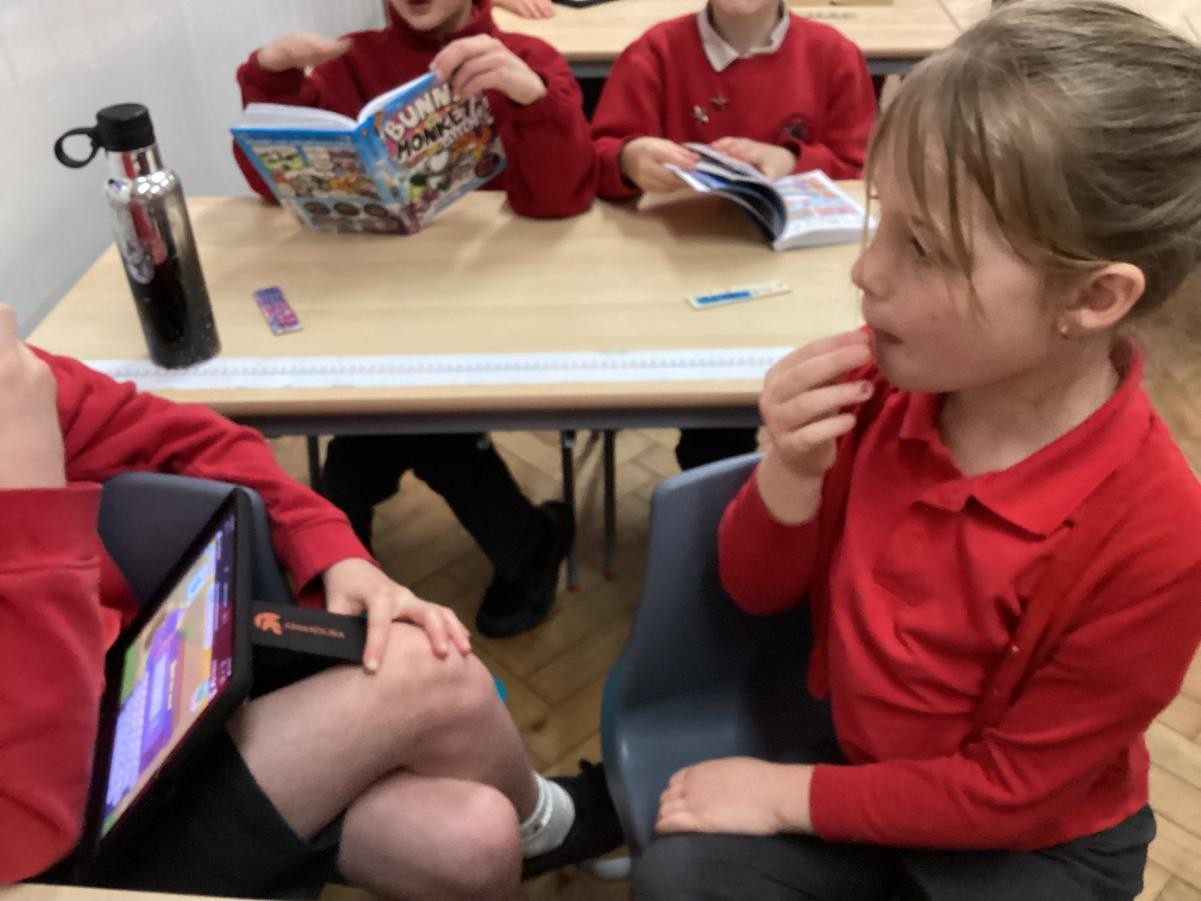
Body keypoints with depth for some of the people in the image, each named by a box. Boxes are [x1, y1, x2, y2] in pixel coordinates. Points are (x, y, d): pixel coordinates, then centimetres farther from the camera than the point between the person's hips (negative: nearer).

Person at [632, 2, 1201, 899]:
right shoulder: (887, 381, -18)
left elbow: (1009, 788, -18)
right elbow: (760, 589, -7)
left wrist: (789, 794, -15)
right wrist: (791, 474, -27)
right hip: (857, 750, 3)